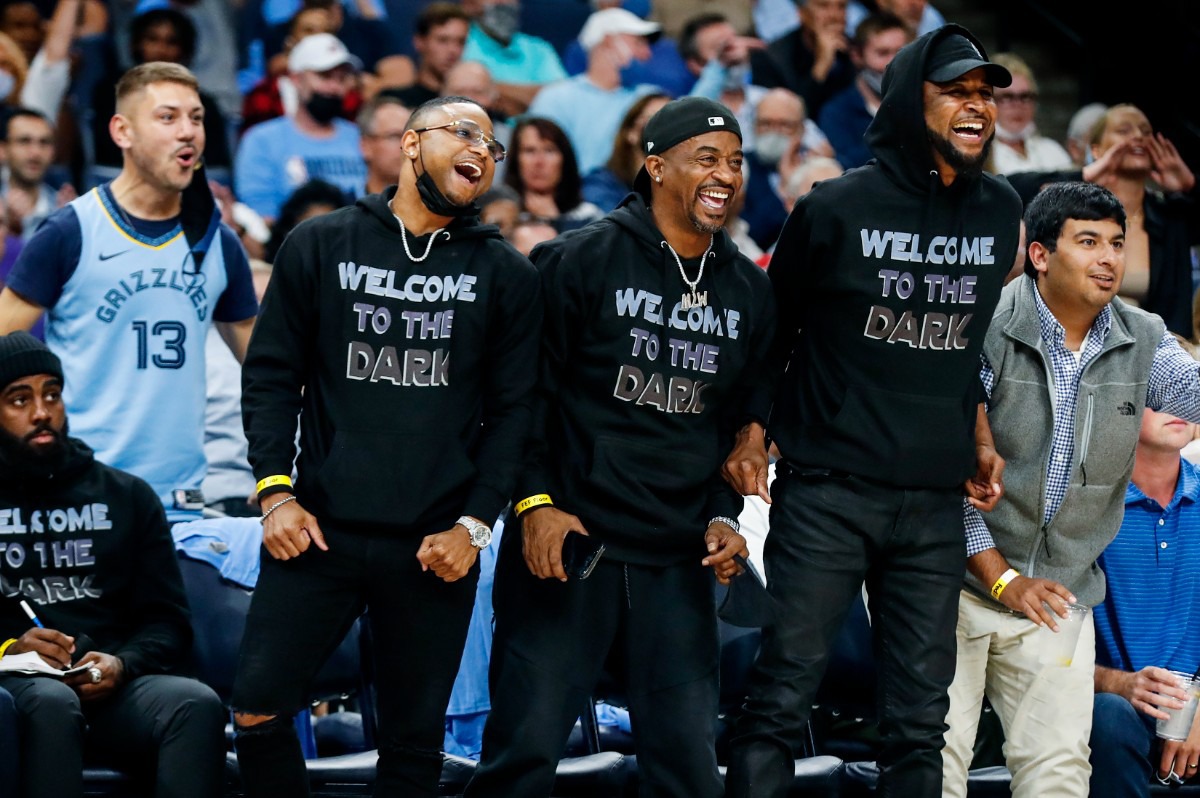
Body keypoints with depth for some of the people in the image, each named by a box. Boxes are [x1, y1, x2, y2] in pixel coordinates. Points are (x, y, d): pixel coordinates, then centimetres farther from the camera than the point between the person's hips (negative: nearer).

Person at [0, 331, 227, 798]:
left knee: (197, 704, -31)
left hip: (112, 686, 3)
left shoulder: (126, 496, 21)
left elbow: (168, 620, 16)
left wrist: (122, 664, -7)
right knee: (52, 703, -39)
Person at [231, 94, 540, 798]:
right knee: (258, 710, -9)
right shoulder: (320, 246, 7)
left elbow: (513, 409, 6)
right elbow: (270, 376, 7)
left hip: (435, 549, 1)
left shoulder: (506, 276, 8)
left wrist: (475, 524, -4)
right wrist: (275, 492, -4)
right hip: (318, 531, 0)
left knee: (415, 740, 4)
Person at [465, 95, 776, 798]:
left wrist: (722, 516, 5)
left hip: (678, 563, 4)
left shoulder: (750, 292, 12)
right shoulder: (580, 261, -3)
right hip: (564, 540, -4)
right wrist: (535, 502, -10)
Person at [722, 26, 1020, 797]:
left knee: (920, 718, 4)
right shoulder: (837, 208, -5)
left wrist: (977, 436, 14)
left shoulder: (1001, 212, 7)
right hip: (827, 493, -4)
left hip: (934, 503, 4)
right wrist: (753, 434, -2)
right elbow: (774, 328, 6)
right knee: (783, 696, -6)